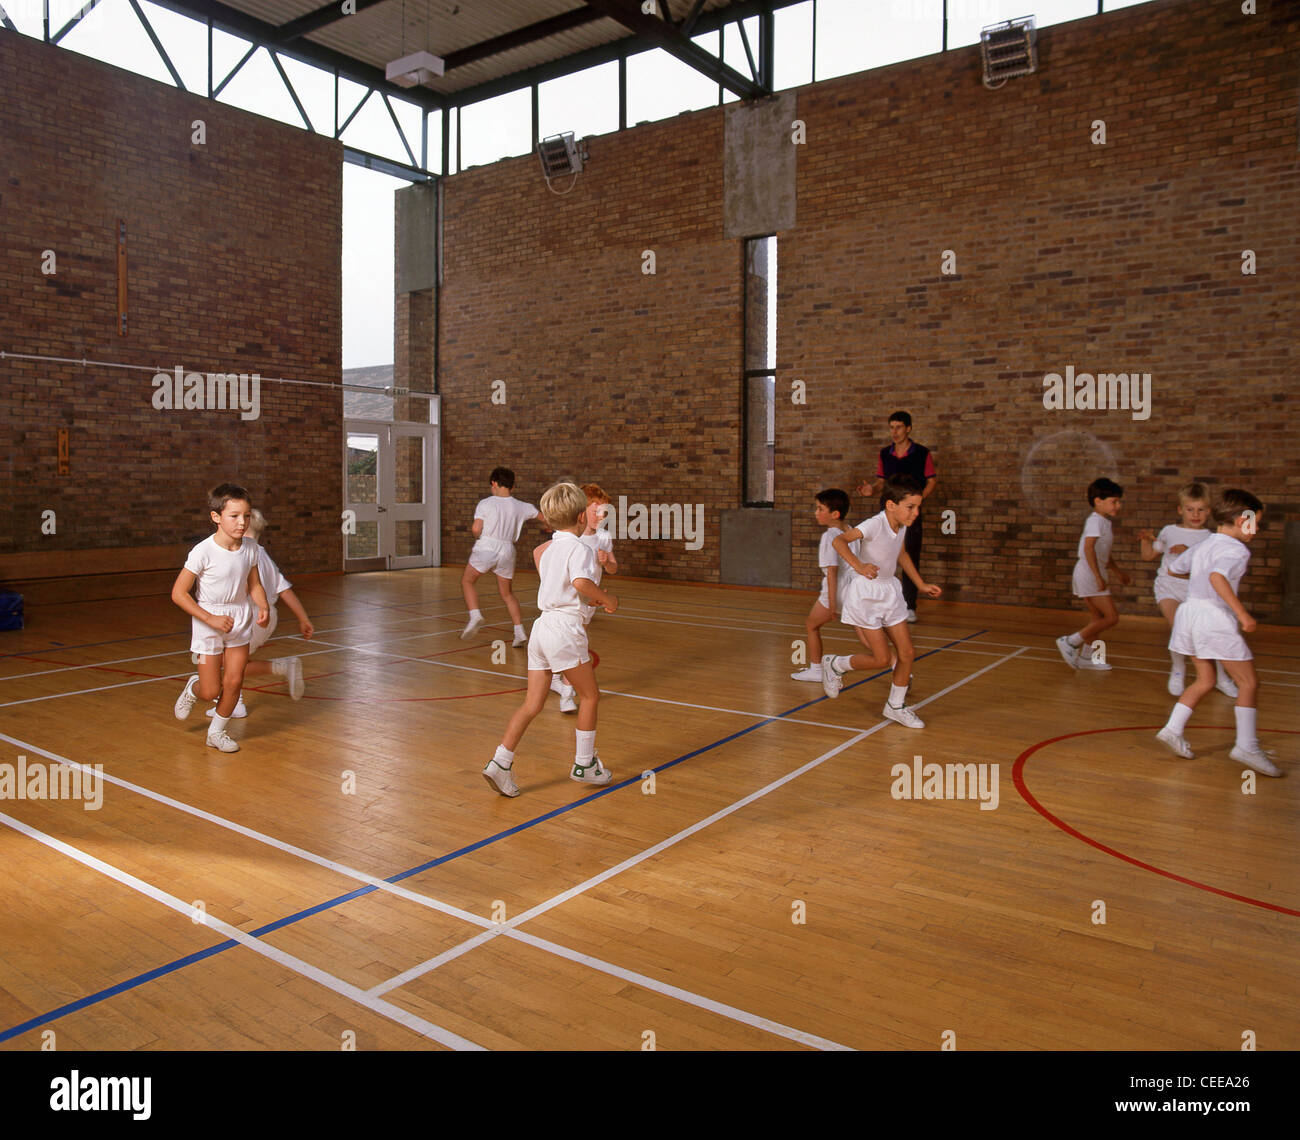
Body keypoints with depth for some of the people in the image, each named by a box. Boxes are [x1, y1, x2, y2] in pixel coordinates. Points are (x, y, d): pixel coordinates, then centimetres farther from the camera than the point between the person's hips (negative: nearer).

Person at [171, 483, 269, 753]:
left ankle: (216, 732, 27)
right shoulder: (203, 552, -21)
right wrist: (211, 619, -21)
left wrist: (263, 607, -12)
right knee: (211, 691, 1)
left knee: (234, 682, 3)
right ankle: (192, 689, 39)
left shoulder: (250, 549, -6)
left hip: (240, 620, 4)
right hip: (209, 623, -4)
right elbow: (178, 593, -16)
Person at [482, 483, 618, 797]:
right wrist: (607, 599, -13)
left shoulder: (548, 550, 17)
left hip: (542, 626, 8)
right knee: (590, 695, 10)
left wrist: (589, 600, 23)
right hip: (564, 630, -7)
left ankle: (500, 762, 2)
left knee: (532, 704, 8)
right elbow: (581, 582, -27)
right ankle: (584, 763, 18)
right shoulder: (579, 548, -9)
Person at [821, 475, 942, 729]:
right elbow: (839, 541, -35)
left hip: (889, 591, 7)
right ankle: (835, 664, 21)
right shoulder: (875, 525, -22)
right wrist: (858, 565, -49)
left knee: (907, 653, 4)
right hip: (865, 593, -7)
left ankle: (896, 705, 23)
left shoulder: (902, 526, 2)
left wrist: (921, 584, 25)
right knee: (881, 659, -5)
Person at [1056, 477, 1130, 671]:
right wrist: (1098, 576, -29)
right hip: (1089, 573, -10)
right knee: (1112, 618, -10)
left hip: (1094, 575, 10)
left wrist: (1117, 571, 34)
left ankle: (1086, 657, 22)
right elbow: (1089, 548, -25)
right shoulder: (1096, 520, -13)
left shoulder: (1106, 522, 17)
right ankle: (1071, 642, -5)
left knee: (1098, 618, 14)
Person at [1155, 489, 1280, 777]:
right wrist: (1242, 613, -32)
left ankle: (1172, 730, 14)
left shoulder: (1202, 546, 15)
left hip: (1189, 610, 9)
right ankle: (1246, 746, -3)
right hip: (1215, 616, -8)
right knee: (1248, 682, 0)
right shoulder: (1237, 550, -10)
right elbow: (1217, 576, -29)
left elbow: (1174, 568, 27)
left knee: (1205, 680, 19)